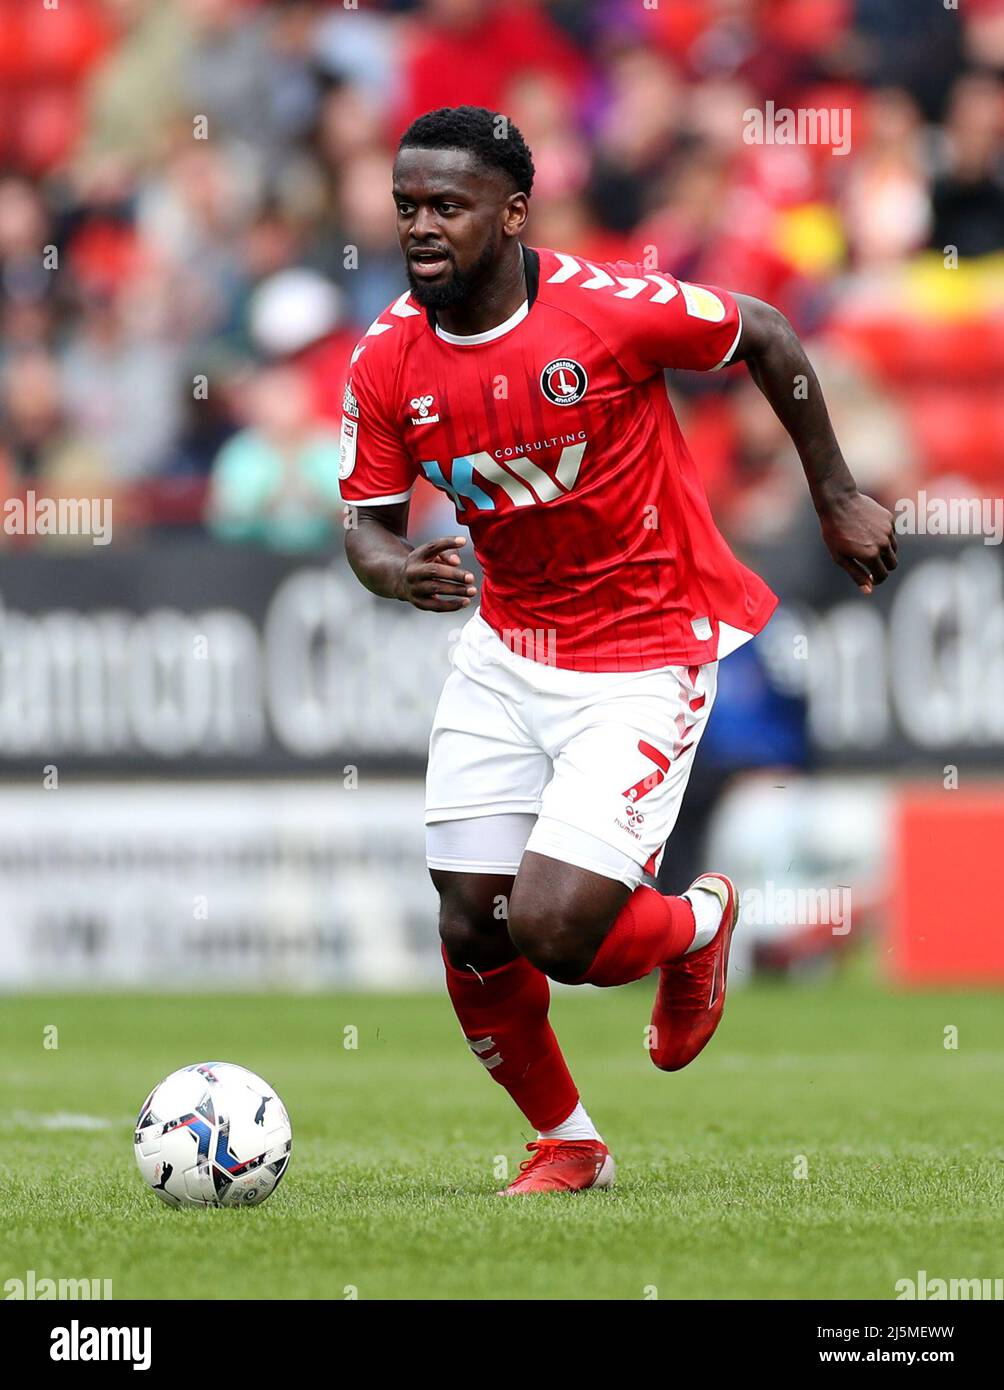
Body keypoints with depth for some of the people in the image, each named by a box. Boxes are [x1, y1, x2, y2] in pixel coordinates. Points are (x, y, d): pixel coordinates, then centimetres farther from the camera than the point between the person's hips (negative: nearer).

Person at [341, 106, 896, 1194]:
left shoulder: (610, 306, -21)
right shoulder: (386, 360, -8)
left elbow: (765, 336, -4)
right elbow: (367, 522, 2)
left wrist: (836, 497, 4)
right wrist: (399, 570, -22)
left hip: (646, 662, -5)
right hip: (506, 650, 5)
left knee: (551, 932, -15)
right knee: (471, 932, 2)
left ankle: (698, 923, 21)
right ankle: (566, 1143, 28)